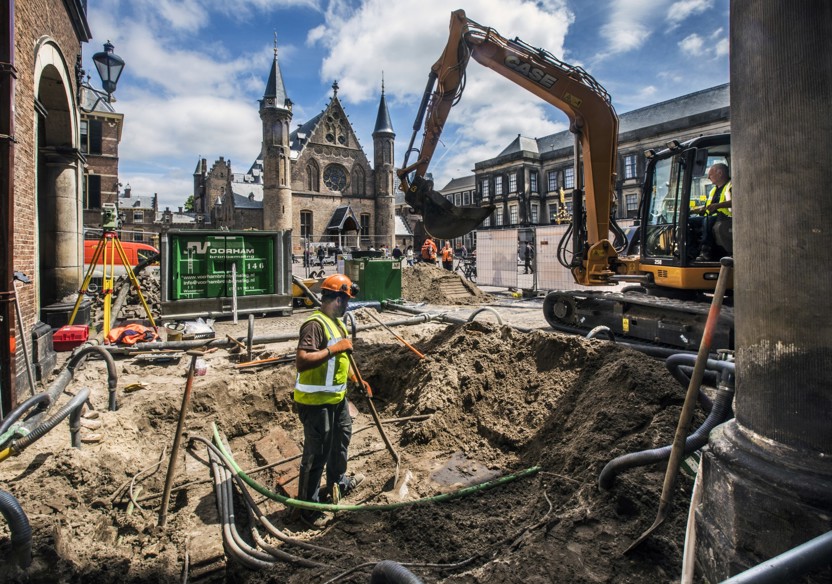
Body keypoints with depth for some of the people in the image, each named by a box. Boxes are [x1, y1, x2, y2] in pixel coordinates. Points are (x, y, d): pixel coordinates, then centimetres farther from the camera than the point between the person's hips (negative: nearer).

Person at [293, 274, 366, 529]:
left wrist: (355, 378, 23)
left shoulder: (336, 322, 9)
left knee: (341, 438, 26)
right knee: (316, 454, 2)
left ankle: (338, 483, 49)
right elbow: (301, 361, -34)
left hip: (336, 396, 10)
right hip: (315, 401, -10)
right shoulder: (315, 324, -23)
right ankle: (309, 508, 20)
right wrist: (333, 348, -31)